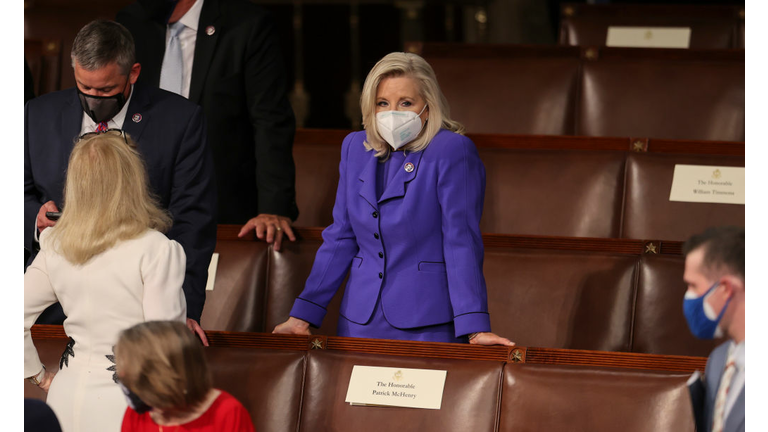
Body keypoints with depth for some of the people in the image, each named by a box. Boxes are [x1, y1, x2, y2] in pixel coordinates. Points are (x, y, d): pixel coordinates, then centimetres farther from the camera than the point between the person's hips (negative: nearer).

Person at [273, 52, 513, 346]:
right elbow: (340, 239, 12)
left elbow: (462, 242, -13)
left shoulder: (452, 151, -8)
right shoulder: (356, 148, 9)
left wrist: (475, 329, -20)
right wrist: (302, 316, 7)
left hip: (427, 322, -5)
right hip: (361, 321, 5)